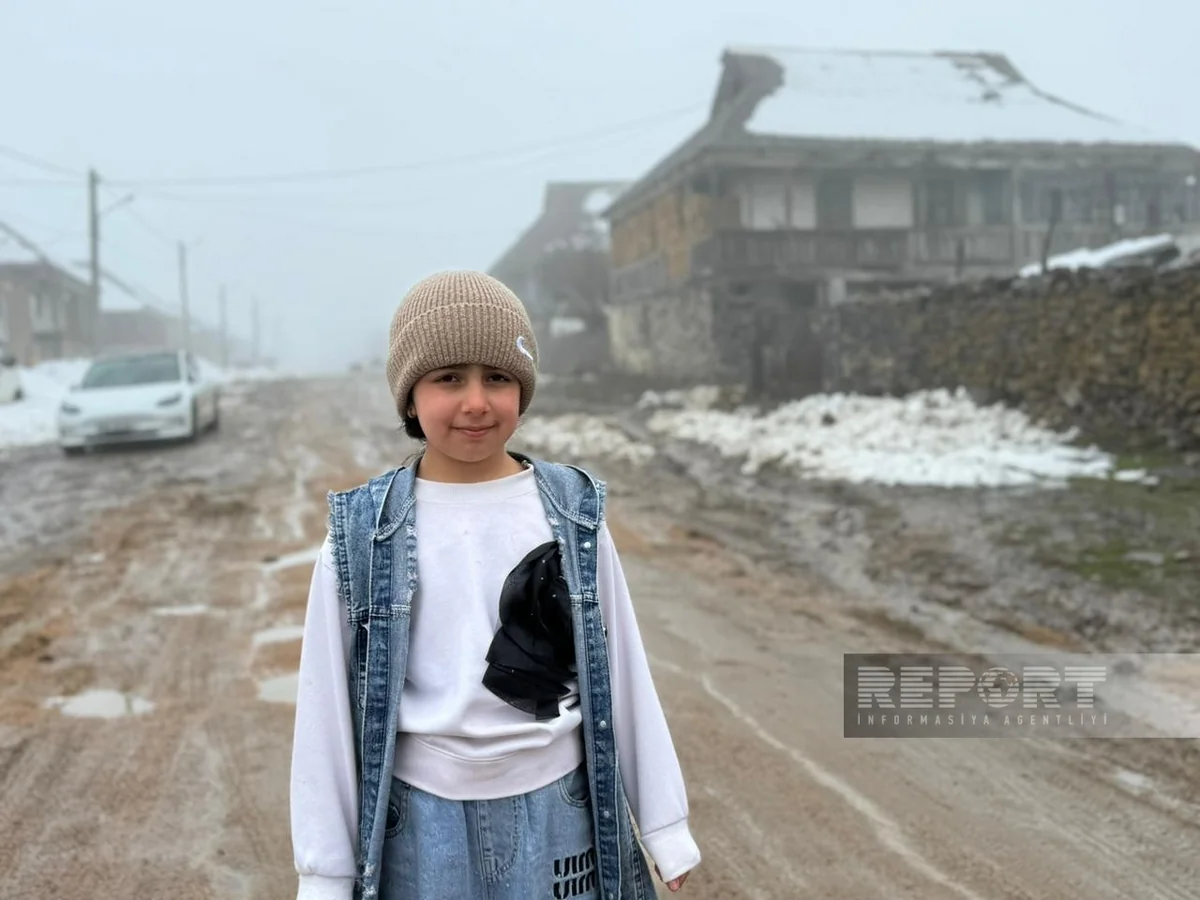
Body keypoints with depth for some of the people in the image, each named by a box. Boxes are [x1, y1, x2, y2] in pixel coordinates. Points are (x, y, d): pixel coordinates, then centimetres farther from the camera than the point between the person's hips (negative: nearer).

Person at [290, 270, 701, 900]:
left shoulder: (573, 514, -4)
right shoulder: (362, 535, -8)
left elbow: (623, 671, 2)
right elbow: (329, 703, -2)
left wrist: (664, 822, 6)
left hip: (557, 810, 1)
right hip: (423, 820, -1)